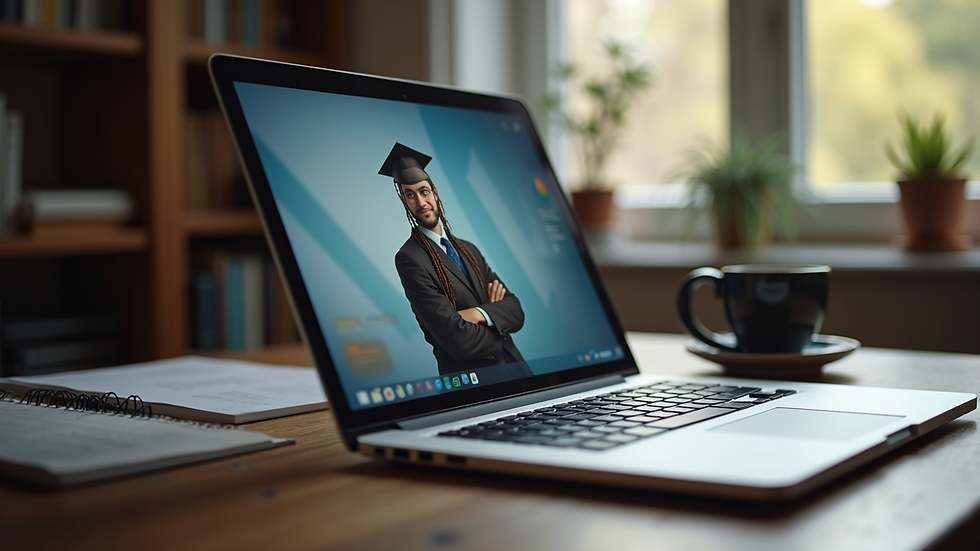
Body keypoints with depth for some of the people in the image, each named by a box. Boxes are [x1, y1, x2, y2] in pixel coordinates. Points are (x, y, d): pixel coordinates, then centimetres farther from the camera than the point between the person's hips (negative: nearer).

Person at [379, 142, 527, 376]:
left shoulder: (468, 250, 11)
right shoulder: (409, 258, -11)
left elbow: (516, 311, 4)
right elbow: (458, 339, -18)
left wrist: (480, 314, -15)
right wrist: (496, 314, -2)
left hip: (513, 365, 6)